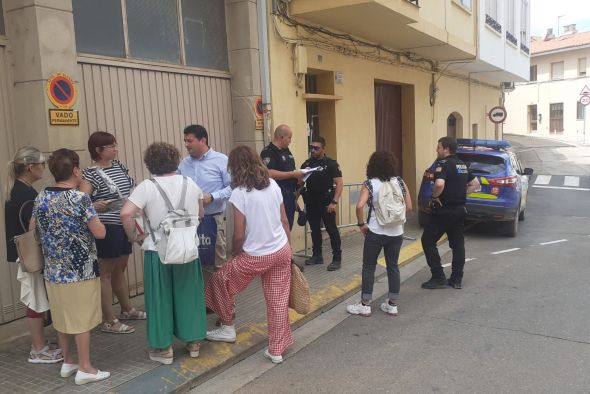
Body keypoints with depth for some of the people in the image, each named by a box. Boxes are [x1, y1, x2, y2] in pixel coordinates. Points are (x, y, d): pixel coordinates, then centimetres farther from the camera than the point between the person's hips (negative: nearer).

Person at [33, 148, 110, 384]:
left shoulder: (41, 198, 2)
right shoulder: (80, 198, -17)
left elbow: (33, 230, 13)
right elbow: (100, 233, -15)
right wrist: (91, 216, 4)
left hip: (54, 270, 6)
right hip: (80, 270, -6)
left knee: (62, 318, 17)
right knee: (81, 320, 4)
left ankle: (67, 362, 31)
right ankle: (85, 369, 13)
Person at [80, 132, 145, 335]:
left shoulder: (119, 166, 9)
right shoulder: (92, 174, -14)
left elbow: (131, 190, 22)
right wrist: (94, 206, -43)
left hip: (125, 225, 8)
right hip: (107, 228, -8)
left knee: (120, 268, 20)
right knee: (106, 273, 1)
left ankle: (127, 309, 34)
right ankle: (109, 321, 10)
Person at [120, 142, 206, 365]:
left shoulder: (147, 187, -10)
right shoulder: (190, 184, 2)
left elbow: (126, 213, -22)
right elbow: (200, 214, 13)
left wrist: (133, 236, -8)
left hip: (158, 252, -3)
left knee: (161, 298, 9)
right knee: (188, 294, 15)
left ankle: (164, 349, 18)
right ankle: (193, 342, 26)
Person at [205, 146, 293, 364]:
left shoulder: (239, 193, -14)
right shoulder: (273, 185, 2)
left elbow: (239, 235, -13)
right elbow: (285, 221, 7)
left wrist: (235, 254, 6)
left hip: (255, 256, -5)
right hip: (282, 252, 5)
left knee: (220, 280, 19)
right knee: (279, 300, 12)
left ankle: (227, 328, 33)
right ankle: (276, 350, 22)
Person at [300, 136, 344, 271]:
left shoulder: (331, 163, -7)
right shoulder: (306, 164, 8)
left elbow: (339, 183, -11)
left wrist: (334, 202, -19)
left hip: (326, 202, -5)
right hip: (311, 202, 5)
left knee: (332, 229, -2)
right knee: (315, 229, 13)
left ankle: (337, 258, 4)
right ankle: (317, 256, 25)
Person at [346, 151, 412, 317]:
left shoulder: (369, 184, -8)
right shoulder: (400, 182, 2)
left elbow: (360, 206, -22)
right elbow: (409, 207, 3)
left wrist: (361, 224, -8)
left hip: (375, 232, -3)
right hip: (396, 232, 4)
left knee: (369, 267, 9)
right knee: (393, 267, 14)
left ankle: (365, 305, 15)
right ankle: (392, 305, 21)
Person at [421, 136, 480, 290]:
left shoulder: (443, 164, -16)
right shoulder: (462, 165, 11)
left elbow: (439, 184, -33)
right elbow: (475, 184, 18)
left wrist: (434, 197, -16)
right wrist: (461, 195, 13)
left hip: (444, 210, -8)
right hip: (459, 209, 9)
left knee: (428, 241, 1)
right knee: (457, 244, 12)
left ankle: (438, 278, 0)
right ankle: (456, 279, 17)